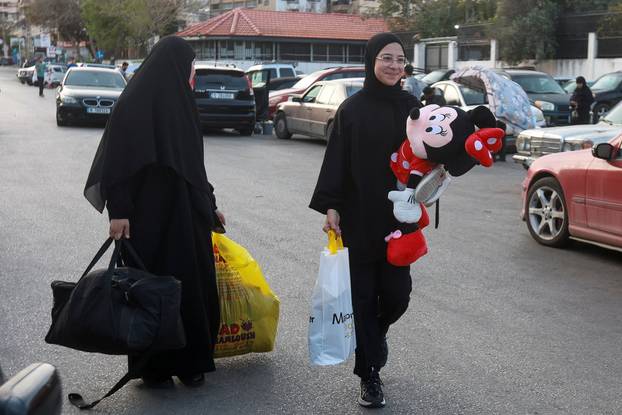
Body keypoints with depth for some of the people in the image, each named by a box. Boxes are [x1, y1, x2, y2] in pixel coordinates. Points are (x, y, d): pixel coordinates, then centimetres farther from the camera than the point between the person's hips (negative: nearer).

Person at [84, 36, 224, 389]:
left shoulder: (180, 101, 14)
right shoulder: (135, 102, -10)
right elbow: (118, 158, -15)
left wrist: (210, 204, 22)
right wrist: (118, 210, -21)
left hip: (186, 212, 7)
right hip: (149, 215, -7)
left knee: (193, 282, 7)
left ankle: (190, 361, 19)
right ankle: (153, 366, 14)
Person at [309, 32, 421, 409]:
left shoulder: (412, 106, 5)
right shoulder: (352, 108, -1)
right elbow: (336, 161, -2)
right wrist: (330, 207, -9)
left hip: (399, 217, 2)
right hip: (358, 217, -2)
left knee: (397, 293, 1)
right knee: (363, 295, 1)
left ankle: (374, 333, 35)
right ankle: (370, 375, 13)